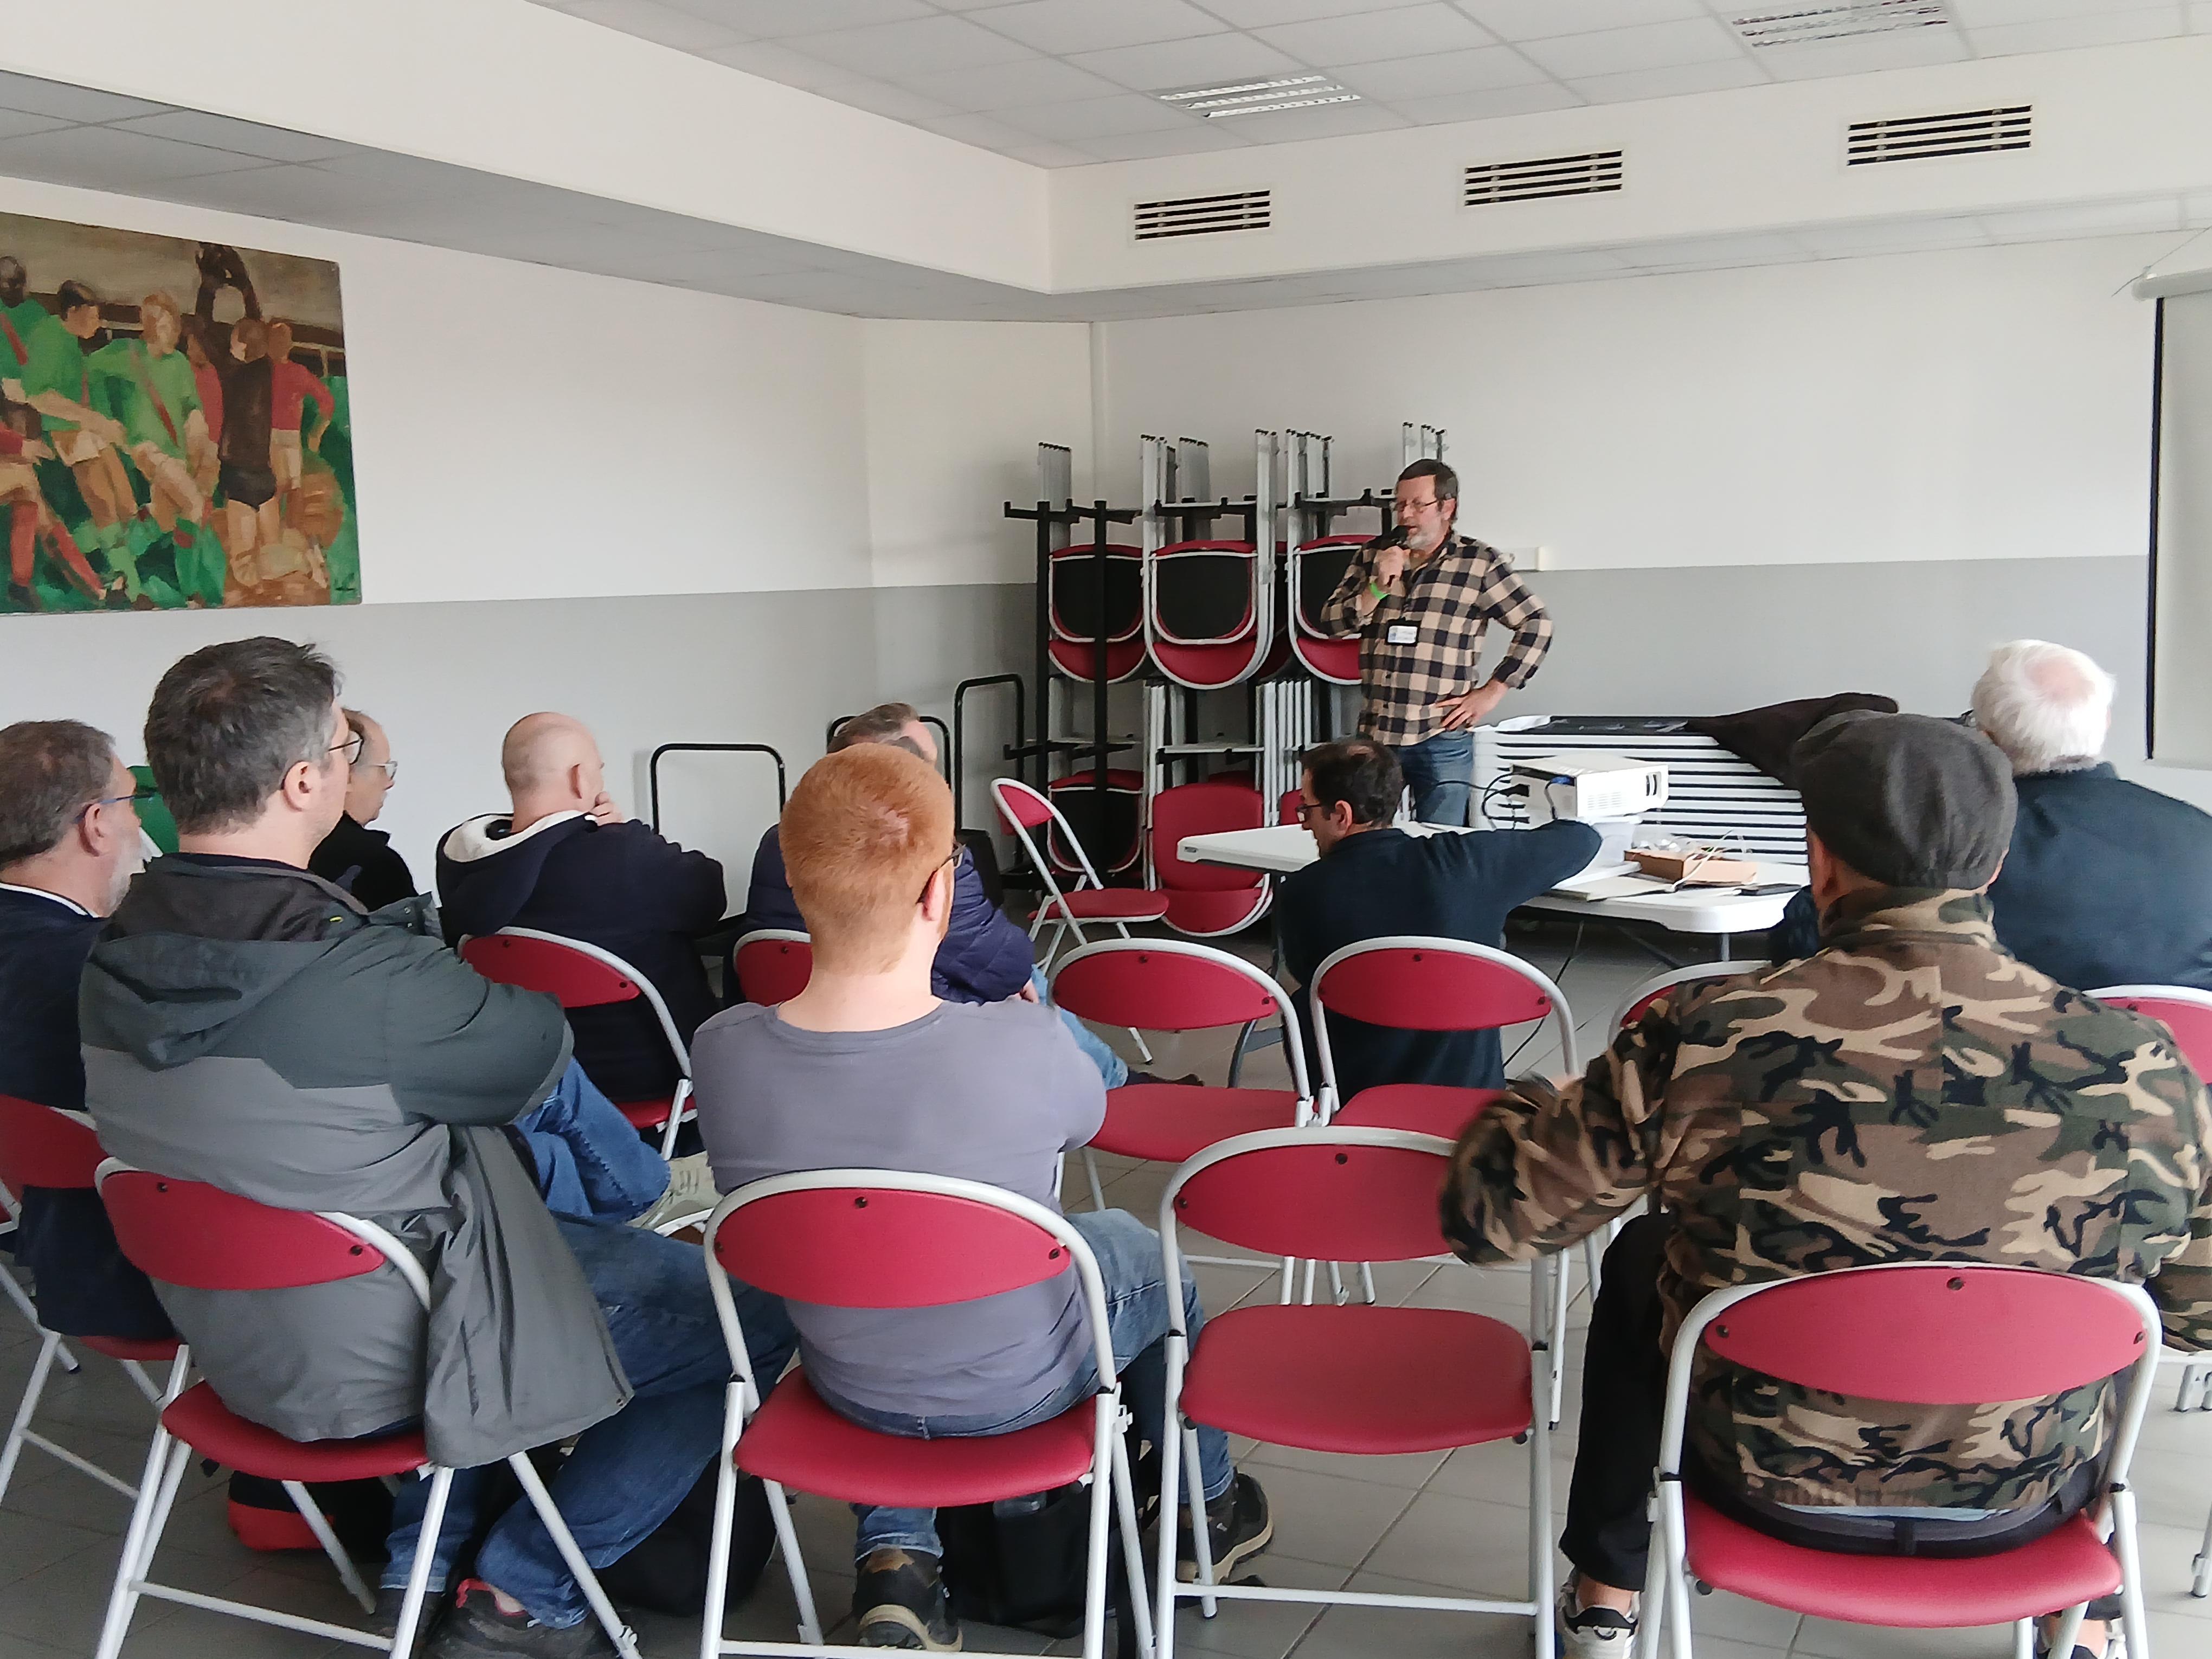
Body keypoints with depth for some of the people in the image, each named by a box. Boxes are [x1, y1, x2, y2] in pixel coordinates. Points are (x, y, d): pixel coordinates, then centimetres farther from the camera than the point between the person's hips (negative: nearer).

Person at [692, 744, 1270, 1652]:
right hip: (1019, 1385, -2)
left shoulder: (722, 1054, -26)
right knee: (1145, 1252, 29)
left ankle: (893, 1561, 26)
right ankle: (1209, 1507, 51)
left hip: (849, 1389, 3)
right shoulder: (1021, 1045, -35)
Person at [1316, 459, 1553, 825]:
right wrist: (1378, 588, -10)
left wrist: (1492, 692, -5)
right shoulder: (1372, 557, 11)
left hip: (1443, 740, -3)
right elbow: (1331, 622, 6)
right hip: (1375, 734, 3)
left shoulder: (1480, 562, 0)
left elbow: (1537, 623, 0)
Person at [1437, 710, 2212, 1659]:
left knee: (1642, 1261, 28)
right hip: (2023, 1507, 2)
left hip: (1766, 1482, -1)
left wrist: (1529, 1105, 8)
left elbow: (1489, 1215, -14)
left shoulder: (1704, 1044, -25)